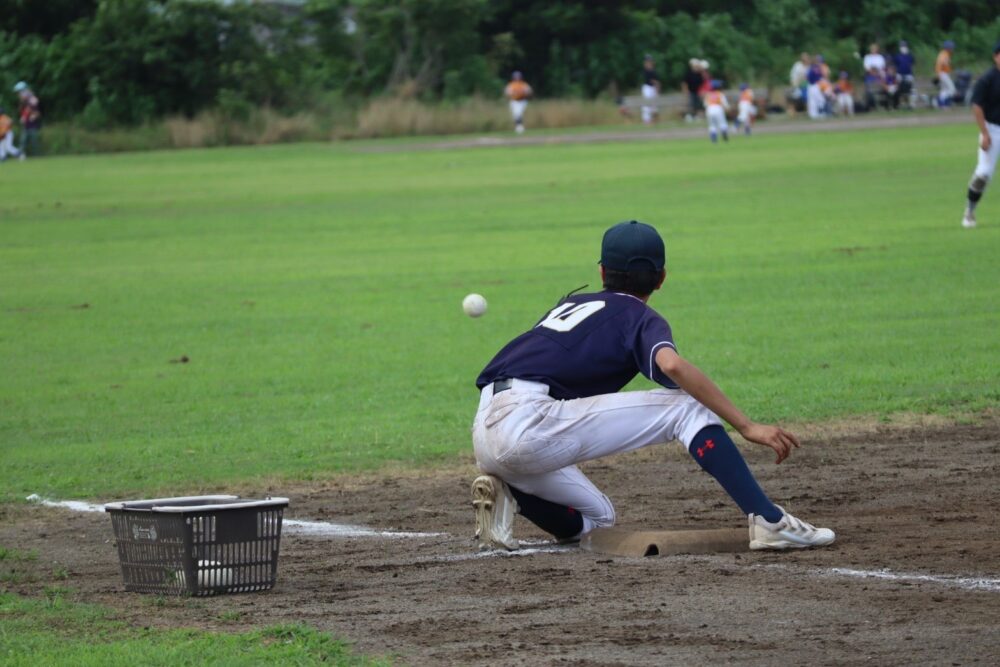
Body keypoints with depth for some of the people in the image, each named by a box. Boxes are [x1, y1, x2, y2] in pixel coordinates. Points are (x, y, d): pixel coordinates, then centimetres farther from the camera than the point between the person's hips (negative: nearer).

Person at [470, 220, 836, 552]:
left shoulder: (570, 304, 28)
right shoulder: (639, 317, 5)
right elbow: (671, 364, -16)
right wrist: (747, 426, -18)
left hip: (485, 438, 7)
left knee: (595, 519, 29)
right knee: (686, 406, -3)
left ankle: (505, 492, 3)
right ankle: (769, 521, -16)